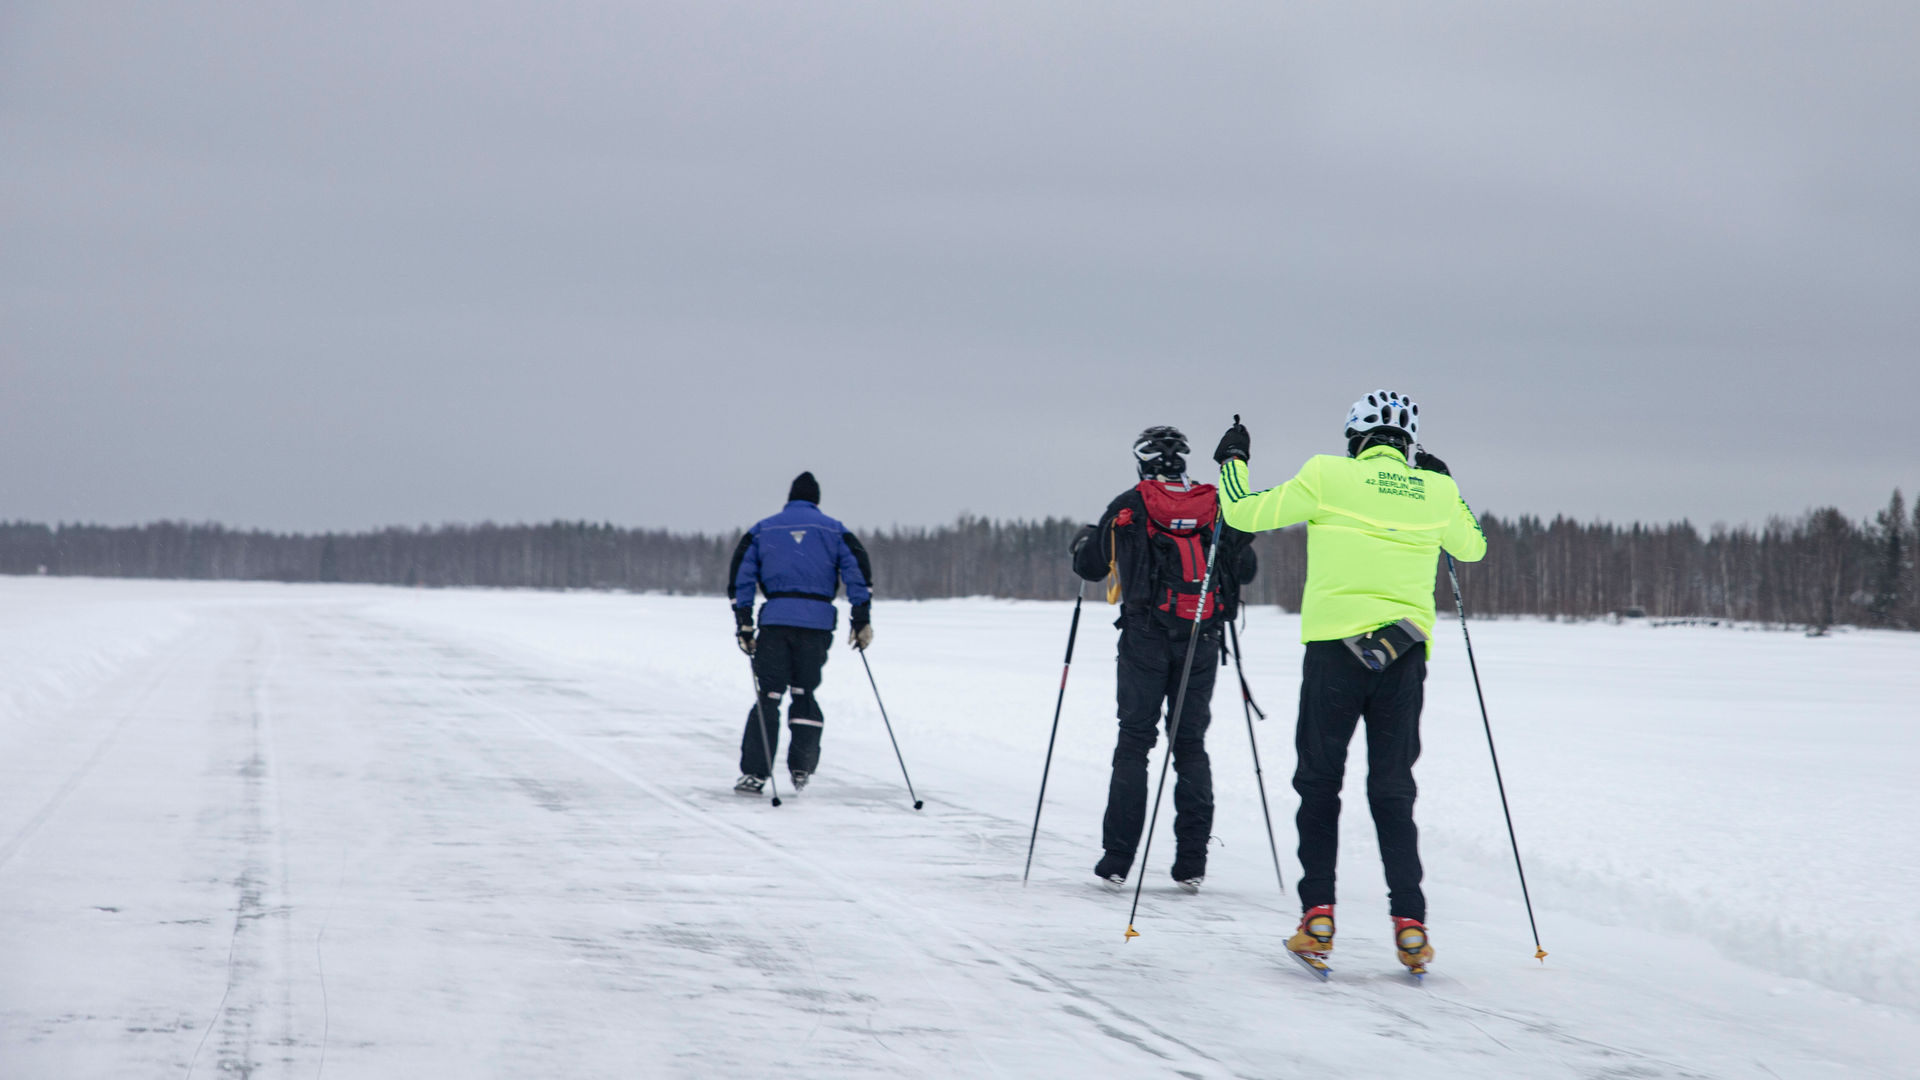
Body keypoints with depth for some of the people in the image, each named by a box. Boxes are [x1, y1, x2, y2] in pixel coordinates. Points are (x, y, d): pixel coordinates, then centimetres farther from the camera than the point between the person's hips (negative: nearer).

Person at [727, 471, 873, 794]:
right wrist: (862, 621, 2)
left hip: (775, 620, 0)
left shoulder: (762, 531, 14)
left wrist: (744, 625, 5)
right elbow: (858, 571, 2)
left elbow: (740, 576, 7)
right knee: (805, 693, 14)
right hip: (817, 622, 0)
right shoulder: (834, 531, 13)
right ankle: (801, 769, 9)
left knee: (768, 695, 0)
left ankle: (754, 773, -6)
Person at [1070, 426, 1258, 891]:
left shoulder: (1128, 507, 0)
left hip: (1145, 637, -2)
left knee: (1134, 740, 4)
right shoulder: (1217, 506, 6)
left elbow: (1090, 567, 9)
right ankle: (1192, 862, 4)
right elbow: (1245, 570, 16)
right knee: (1191, 743, 9)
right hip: (1203, 641, 2)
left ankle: (1117, 858, -1)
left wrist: (1083, 540, 31)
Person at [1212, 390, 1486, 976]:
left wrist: (1232, 460, 22)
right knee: (1393, 790, 9)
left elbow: (1246, 512, 4)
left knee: (1319, 783, 9)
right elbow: (1472, 546, 27)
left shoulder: (1329, 476, -1)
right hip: (1405, 652, 2)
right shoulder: (1435, 490, 7)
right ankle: (1409, 923, -1)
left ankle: (1318, 916, 2)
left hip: (1335, 646, -2)